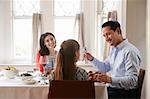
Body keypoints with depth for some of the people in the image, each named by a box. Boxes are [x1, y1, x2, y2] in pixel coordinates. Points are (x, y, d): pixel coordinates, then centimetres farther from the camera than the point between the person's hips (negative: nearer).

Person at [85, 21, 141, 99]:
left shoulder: (130, 51, -16)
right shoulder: (113, 49, 13)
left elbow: (132, 80, -22)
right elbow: (105, 68, 22)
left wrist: (110, 79, -32)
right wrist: (92, 59, 7)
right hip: (111, 91, 8)